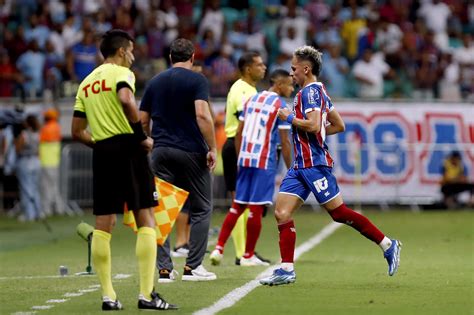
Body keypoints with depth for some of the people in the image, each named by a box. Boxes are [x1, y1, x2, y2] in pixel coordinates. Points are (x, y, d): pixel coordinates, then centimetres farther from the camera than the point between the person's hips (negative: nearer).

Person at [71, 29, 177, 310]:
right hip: (128, 149, -6)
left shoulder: (86, 83, 18)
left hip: (101, 153, 6)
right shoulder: (121, 73, -2)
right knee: (146, 220, -2)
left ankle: (108, 296, 4)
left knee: (103, 225, 6)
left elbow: (77, 131, 16)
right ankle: (147, 294, -9)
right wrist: (142, 137, -16)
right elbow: (126, 100, -25)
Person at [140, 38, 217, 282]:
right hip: (191, 152, -4)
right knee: (200, 210, 7)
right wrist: (212, 148, -12)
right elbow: (202, 115, -17)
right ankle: (193, 267, 3)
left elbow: (142, 120, 12)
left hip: (161, 152, 4)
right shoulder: (196, 80, -4)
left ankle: (164, 269, 1)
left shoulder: (155, 82, 11)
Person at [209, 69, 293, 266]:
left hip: (245, 159, 6)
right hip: (264, 162, -6)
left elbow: (239, 133, 13)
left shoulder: (251, 100, 13)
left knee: (238, 205, 13)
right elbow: (285, 142, -8)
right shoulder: (280, 105, -6)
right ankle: (248, 256, 6)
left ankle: (219, 248, 5)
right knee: (256, 208, 1)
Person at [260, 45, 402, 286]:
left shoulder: (310, 91, -12)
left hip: (314, 164, -10)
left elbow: (313, 125, -25)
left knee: (338, 212, -5)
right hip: (301, 165, 10)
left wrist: (289, 117, -12)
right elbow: (339, 125, 22)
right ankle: (286, 269, -2)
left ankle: (387, 245, 4)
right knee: (282, 213, 0)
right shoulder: (317, 91, 18)